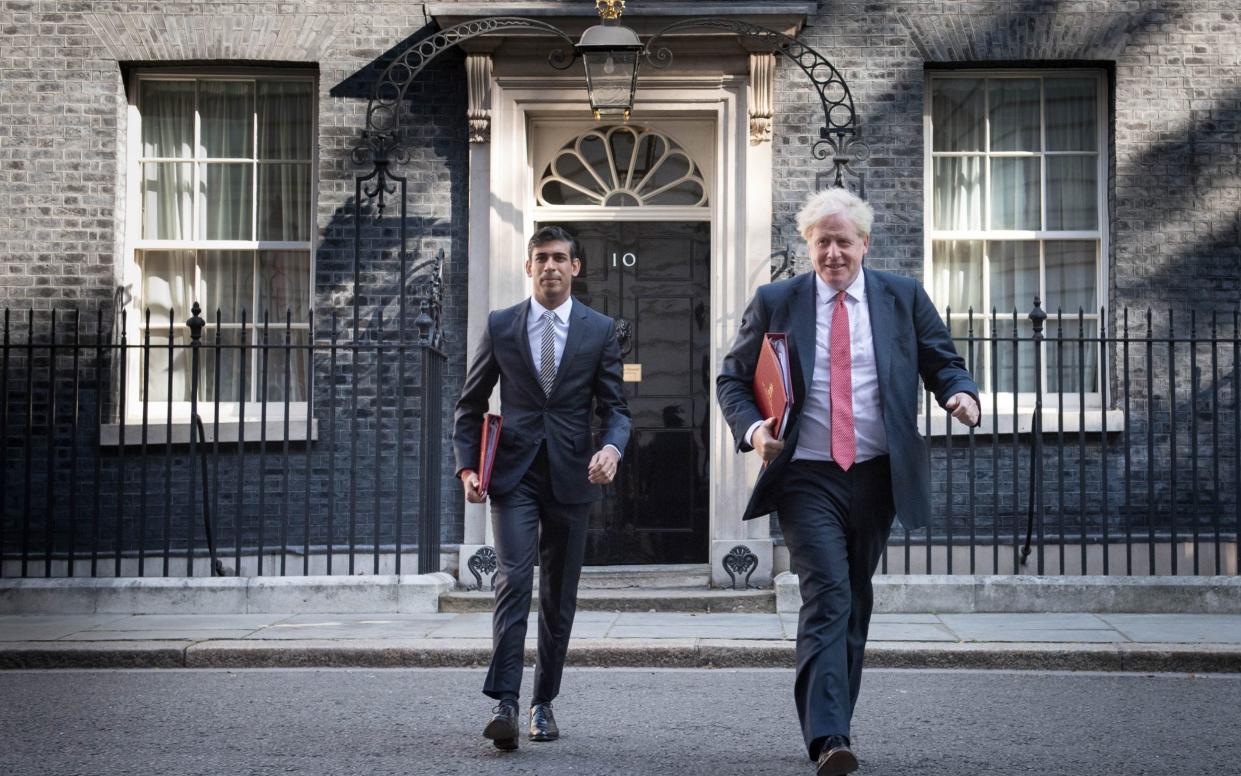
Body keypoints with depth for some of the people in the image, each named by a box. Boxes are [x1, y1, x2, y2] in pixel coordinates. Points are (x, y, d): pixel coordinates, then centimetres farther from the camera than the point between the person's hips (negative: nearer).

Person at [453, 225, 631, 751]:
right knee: (514, 580, -17)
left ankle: (543, 703, 20)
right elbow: (470, 404, 11)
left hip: (571, 475, 1)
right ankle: (504, 704, -21)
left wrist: (612, 448, -17)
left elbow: (615, 407, 4)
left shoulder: (599, 330, 5)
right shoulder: (500, 326, 5)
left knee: (560, 595, 7)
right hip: (514, 474, -1)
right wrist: (467, 466, -2)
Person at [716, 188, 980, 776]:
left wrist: (962, 394, -11)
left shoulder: (903, 297, 6)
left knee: (855, 606, 12)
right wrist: (751, 427, -11)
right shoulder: (774, 303, 3)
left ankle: (831, 725, 25)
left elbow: (943, 362, 12)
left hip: (875, 478, 3)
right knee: (827, 597, -17)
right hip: (807, 479, -3)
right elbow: (732, 379, 8)